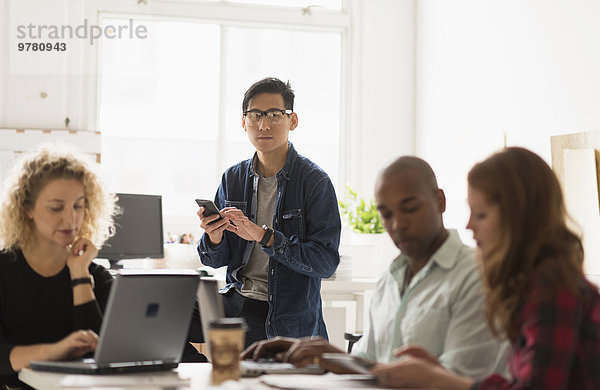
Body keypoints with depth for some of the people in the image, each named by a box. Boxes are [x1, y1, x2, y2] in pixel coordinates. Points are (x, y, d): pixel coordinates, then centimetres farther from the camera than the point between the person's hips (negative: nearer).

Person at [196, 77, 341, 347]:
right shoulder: (233, 178, 10)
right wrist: (214, 237, -11)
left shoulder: (315, 182, -5)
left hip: (290, 323, -4)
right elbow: (215, 261, 13)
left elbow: (326, 262, -13)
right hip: (235, 306, 4)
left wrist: (264, 236, -22)